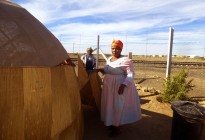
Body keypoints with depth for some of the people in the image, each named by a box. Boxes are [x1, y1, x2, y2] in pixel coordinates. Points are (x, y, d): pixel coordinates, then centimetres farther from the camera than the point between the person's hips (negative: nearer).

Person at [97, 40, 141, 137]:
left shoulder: (125, 60, -17)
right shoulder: (109, 59, 7)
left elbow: (131, 75, -21)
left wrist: (123, 85, -32)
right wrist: (102, 70, 5)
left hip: (120, 87, -8)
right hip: (110, 87, 8)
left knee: (119, 106, 4)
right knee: (111, 105, 17)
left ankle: (118, 128, 21)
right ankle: (113, 123, 36)